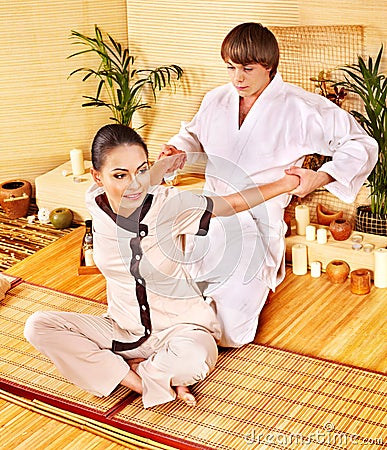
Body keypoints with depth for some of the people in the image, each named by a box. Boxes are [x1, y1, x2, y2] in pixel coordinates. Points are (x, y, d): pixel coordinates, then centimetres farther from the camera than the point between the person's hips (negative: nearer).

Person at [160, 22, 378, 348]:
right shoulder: (216, 100, 5)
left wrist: (321, 177, -21)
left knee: (231, 334, -2)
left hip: (256, 224, -4)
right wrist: (178, 150, 3)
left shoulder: (298, 108, -10)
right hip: (211, 218, 4)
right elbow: (194, 134, 26)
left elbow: (362, 144, -6)